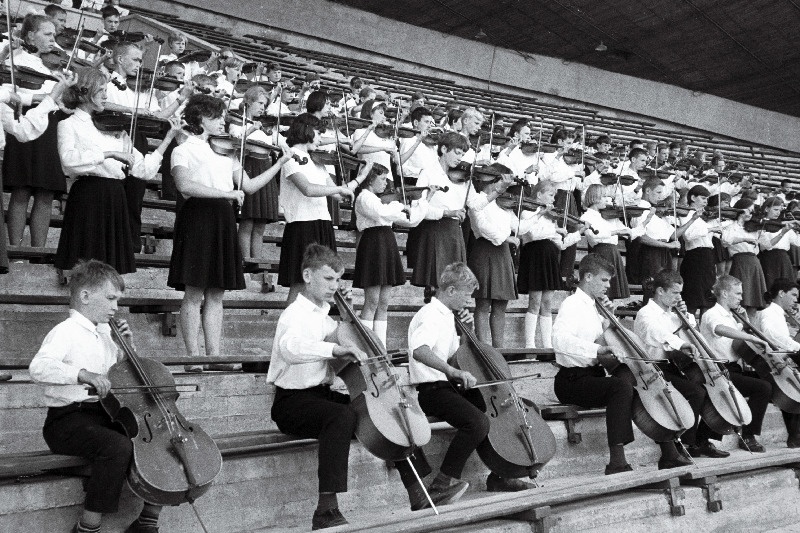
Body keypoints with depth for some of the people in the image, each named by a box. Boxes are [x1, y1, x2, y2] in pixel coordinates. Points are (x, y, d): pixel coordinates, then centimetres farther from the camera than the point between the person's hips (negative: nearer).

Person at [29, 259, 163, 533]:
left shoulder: (105, 333, 15)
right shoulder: (66, 331, -9)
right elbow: (38, 367, -28)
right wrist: (83, 373, -39)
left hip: (106, 414, 8)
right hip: (68, 419, -8)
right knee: (118, 446, -35)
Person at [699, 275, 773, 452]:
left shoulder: (730, 317, 19)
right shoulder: (712, 314, -11)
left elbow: (738, 338, 33)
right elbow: (720, 329, -36)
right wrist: (755, 339, -37)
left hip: (735, 369, 10)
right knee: (763, 387, -24)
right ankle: (748, 437, -14)